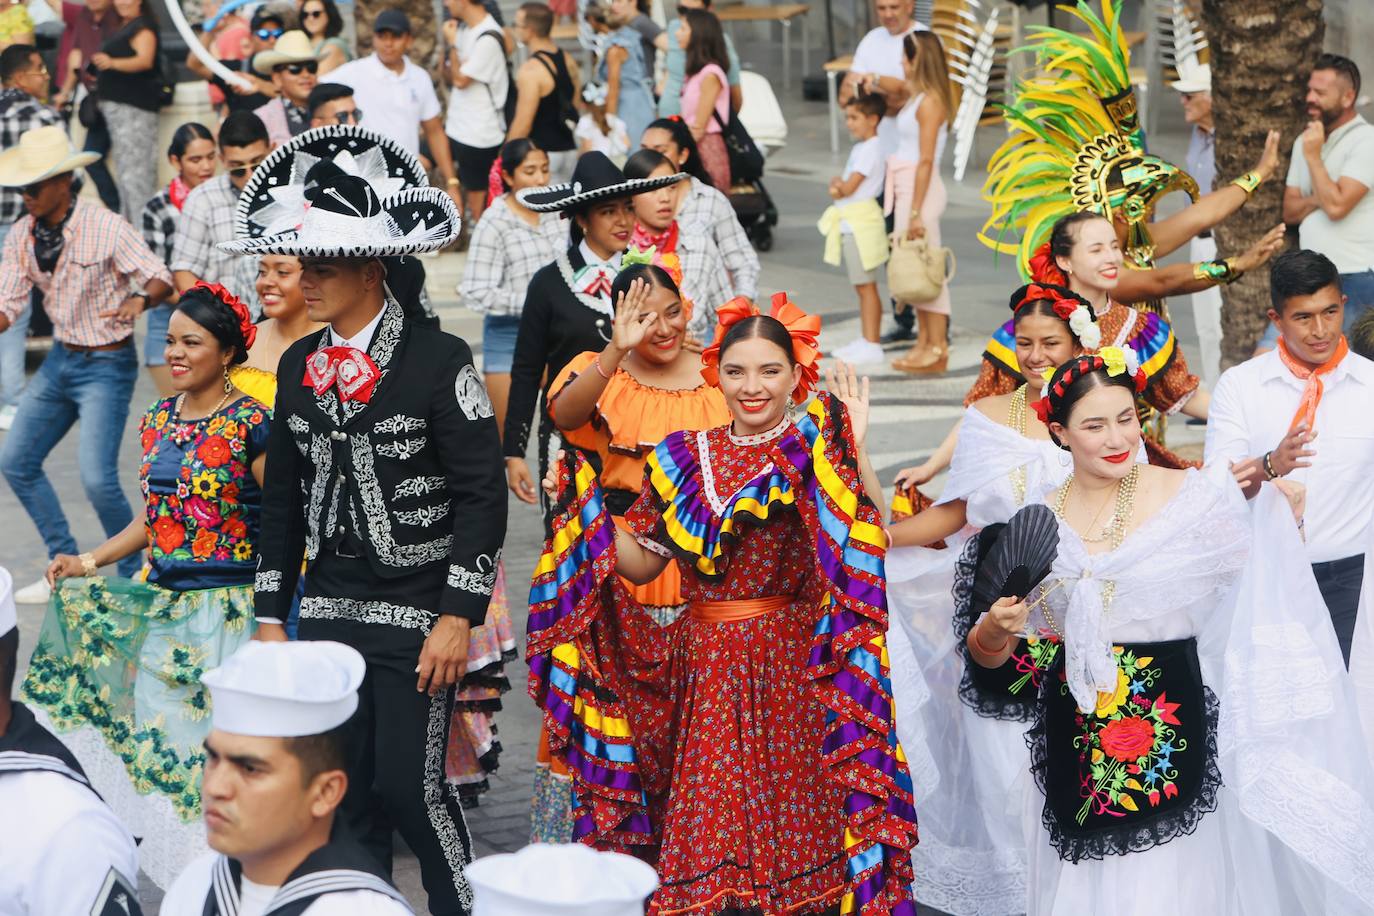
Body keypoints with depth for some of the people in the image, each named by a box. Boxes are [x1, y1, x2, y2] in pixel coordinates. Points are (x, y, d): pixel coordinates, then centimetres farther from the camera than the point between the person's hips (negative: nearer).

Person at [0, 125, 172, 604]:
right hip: (61, 359, 7)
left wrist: (139, 300, -39)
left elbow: (160, 279, -18)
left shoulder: (106, 228, -18)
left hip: (107, 364, -7)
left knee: (98, 479, -16)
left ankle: (133, 577, 6)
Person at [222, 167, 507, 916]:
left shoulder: (439, 361, -10)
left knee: (410, 784, -8)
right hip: (328, 613, 5)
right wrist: (271, 615, 12)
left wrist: (458, 617, -15)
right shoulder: (299, 365, 8)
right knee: (347, 792, 7)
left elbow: (483, 495, -11)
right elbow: (282, 497, 14)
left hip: (417, 615, -5)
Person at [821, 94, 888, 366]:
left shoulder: (871, 149, -15)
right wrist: (838, 186, -5)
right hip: (850, 224, 10)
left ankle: (871, 345, -5)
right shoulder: (860, 147, 16)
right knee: (861, 286, 13)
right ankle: (864, 341, 19)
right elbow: (841, 187, 17)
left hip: (861, 223, -10)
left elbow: (849, 188, -19)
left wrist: (838, 183, 1)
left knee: (866, 285, -7)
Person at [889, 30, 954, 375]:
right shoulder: (917, 98, 14)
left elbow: (926, 160, -17)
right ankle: (925, 343, 17)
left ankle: (937, 349, -2)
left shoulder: (930, 102, -13)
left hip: (921, 190, -9)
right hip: (907, 187, 9)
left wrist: (916, 211, -19)